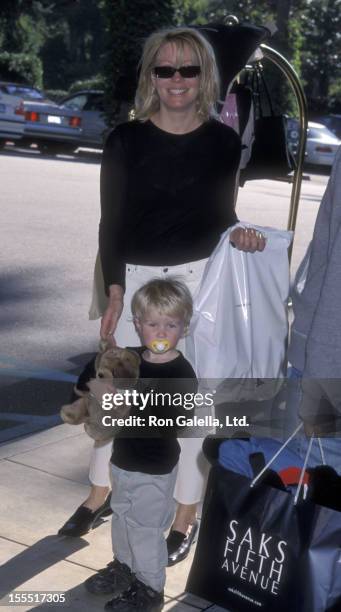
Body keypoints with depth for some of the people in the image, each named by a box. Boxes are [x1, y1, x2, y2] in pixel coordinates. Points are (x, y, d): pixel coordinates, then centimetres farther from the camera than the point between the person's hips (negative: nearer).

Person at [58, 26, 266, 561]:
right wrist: (114, 291, -7)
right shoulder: (126, 139, -2)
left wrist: (238, 233, -13)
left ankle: (186, 517, 22)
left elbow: (221, 215, 10)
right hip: (135, 279, 1)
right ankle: (100, 492, 34)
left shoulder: (225, 142, 0)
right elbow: (112, 221, 0)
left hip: (200, 280, 0)